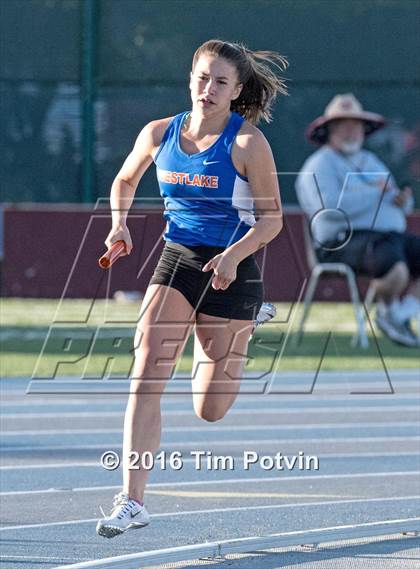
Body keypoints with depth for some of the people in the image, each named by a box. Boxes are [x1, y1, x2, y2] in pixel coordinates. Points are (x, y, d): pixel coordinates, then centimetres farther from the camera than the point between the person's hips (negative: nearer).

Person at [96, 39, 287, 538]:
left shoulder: (248, 143, -11)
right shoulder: (159, 133, 0)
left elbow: (272, 218, -8)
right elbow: (124, 181, 19)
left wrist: (233, 255, -25)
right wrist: (120, 224, 1)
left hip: (231, 272, -3)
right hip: (176, 262, 3)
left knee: (209, 409, 7)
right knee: (146, 377, -18)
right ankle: (132, 501, -18)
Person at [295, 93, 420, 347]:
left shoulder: (370, 161, 26)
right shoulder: (319, 166, 0)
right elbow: (330, 208, -18)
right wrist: (374, 192, -13)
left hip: (391, 236, 8)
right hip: (344, 241, -8)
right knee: (396, 269, -35)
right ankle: (387, 312, -5)